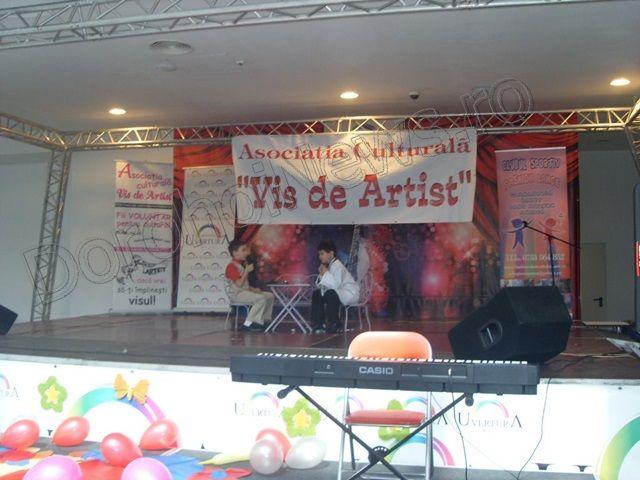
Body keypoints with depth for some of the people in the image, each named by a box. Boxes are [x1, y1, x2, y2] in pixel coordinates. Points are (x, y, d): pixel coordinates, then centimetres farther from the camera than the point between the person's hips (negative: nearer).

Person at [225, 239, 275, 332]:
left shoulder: (243, 264, 17)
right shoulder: (232, 266, -14)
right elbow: (239, 284, -23)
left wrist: (253, 289, 7)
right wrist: (247, 271, -20)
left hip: (246, 291, 10)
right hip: (237, 294, -10)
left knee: (270, 295, 4)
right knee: (261, 299, -27)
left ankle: (265, 321, 5)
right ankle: (248, 324, -23)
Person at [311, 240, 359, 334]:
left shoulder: (337, 266, -22)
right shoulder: (327, 265, 4)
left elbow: (336, 285, -32)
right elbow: (319, 285, 6)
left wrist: (325, 273, -27)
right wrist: (321, 275, -12)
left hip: (350, 293, -10)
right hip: (337, 291, 10)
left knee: (330, 294, -35)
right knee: (316, 294, 8)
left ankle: (334, 325, -20)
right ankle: (318, 324, 10)